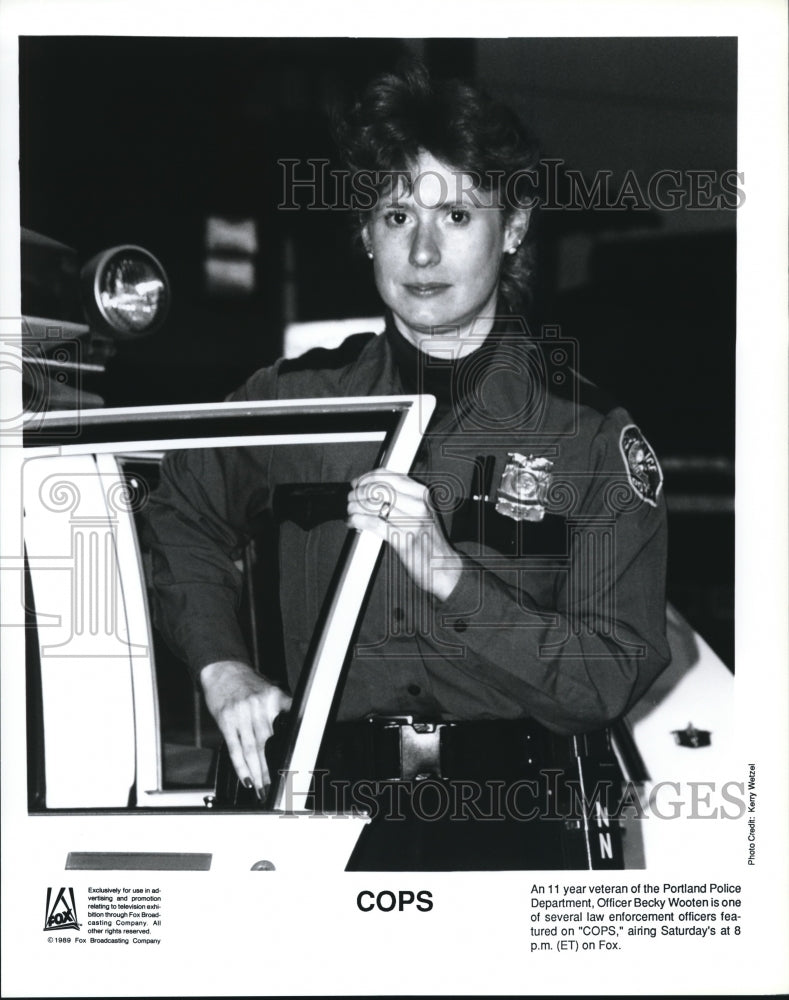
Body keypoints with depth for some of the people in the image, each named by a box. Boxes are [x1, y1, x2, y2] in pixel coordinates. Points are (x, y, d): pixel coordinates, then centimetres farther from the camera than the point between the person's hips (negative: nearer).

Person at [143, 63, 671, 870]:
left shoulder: (589, 432, 1)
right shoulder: (300, 396, 8)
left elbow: (615, 676, -3)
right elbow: (183, 518, 26)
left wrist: (448, 575, -16)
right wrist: (222, 668, 9)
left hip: (514, 811, -1)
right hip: (329, 798, 1)